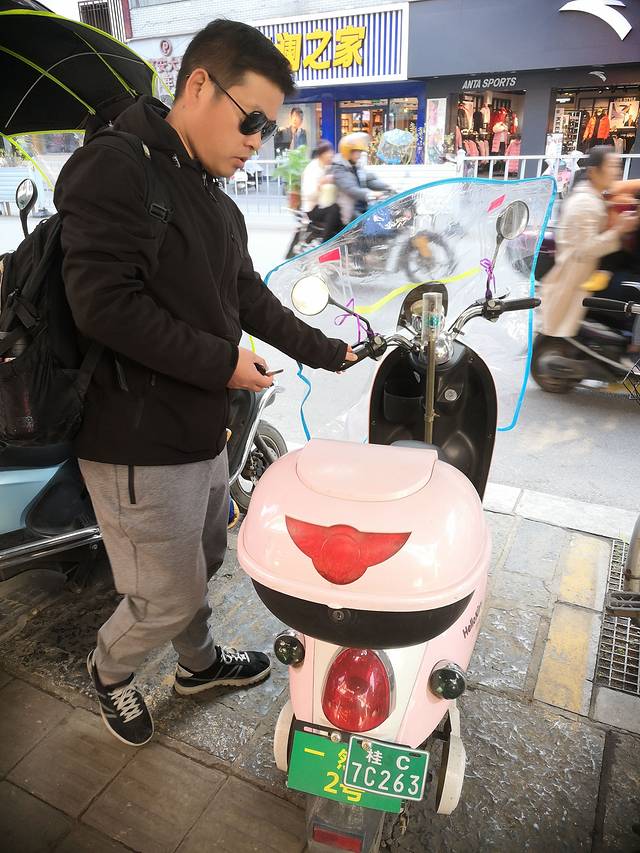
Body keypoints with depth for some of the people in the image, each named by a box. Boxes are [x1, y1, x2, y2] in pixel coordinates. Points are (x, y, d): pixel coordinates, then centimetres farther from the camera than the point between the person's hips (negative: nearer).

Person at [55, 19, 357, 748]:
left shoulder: (218, 204, 14)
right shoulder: (114, 167, -14)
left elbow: (251, 300, 19)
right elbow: (103, 304, -25)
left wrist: (331, 354, 18)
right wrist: (223, 363, -19)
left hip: (202, 433, 9)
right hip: (140, 446, -8)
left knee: (199, 567, 23)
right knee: (169, 597, 5)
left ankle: (199, 661, 47)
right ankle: (108, 670, 36)